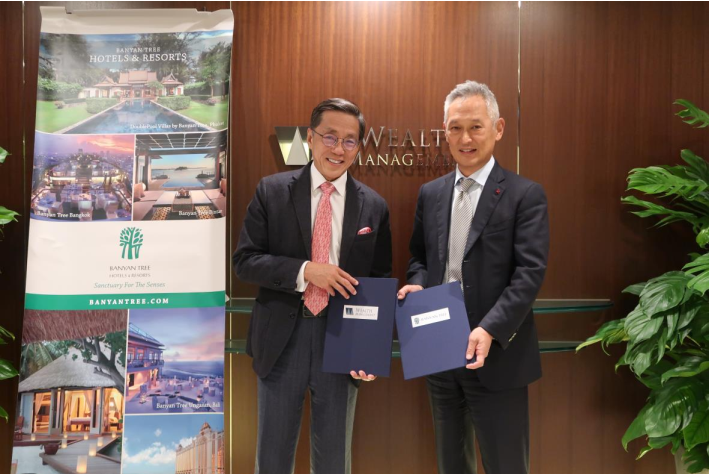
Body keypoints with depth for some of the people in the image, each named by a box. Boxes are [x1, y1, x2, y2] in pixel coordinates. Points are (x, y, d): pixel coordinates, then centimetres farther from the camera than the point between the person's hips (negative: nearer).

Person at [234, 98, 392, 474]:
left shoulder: (374, 207, 0)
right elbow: (244, 261, -6)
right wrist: (305, 270, -20)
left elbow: (379, 282, 4)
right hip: (281, 339, 0)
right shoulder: (271, 191, -3)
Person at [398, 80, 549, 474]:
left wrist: (490, 330, -25)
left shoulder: (525, 195, -7)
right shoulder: (430, 194, 9)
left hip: (496, 354, -4)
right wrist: (418, 284, -6)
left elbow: (529, 272, -14)